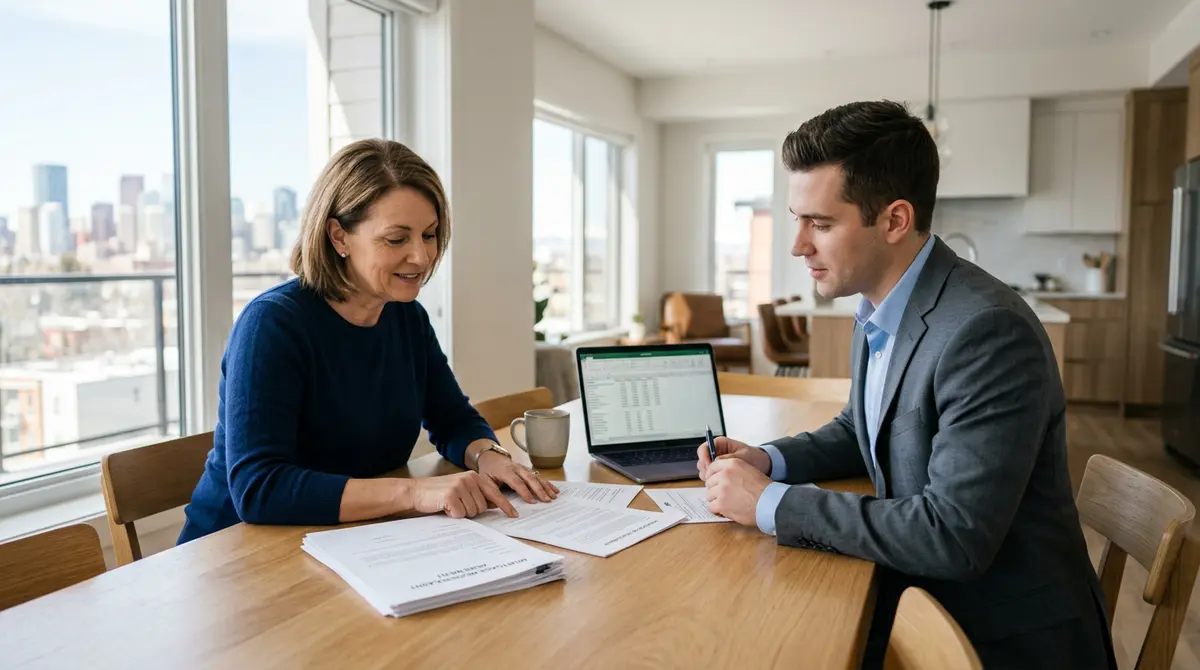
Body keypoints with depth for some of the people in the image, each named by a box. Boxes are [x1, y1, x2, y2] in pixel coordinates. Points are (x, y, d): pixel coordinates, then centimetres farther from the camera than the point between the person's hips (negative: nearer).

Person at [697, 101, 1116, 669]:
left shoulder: (987, 330, -26)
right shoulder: (877, 312, 1)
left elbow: (952, 536, -30)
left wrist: (771, 503, -23)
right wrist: (770, 461, -3)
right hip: (920, 592, 7)